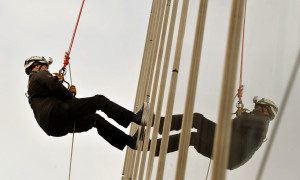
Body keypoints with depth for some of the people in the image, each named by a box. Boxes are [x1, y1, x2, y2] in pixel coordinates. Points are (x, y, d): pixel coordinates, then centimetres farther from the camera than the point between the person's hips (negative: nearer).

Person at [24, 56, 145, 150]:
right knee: (99, 100, -8)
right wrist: (71, 96, 4)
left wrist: (69, 93, 17)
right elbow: (55, 86, -12)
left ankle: (131, 141, 10)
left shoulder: (31, 88, 36)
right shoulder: (41, 75, 9)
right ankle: (135, 118, -21)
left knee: (96, 119, 17)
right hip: (56, 114, -9)